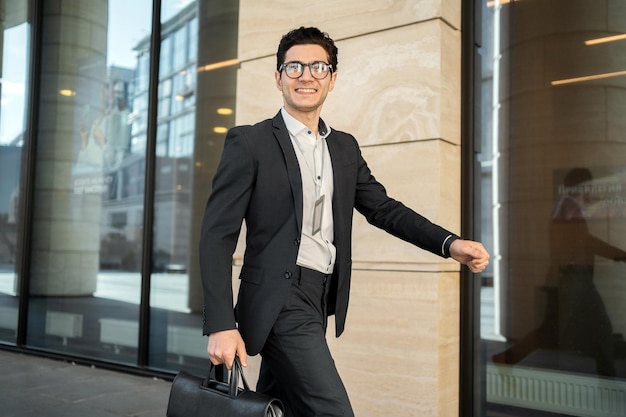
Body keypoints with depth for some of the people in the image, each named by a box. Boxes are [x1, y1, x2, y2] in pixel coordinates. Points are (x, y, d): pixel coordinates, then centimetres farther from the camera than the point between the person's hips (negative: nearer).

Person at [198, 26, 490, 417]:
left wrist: (451, 244, -2)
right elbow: (217, 235, -9)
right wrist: (221, 325, -17)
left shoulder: (345, 147, 13)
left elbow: (383, 207, 13)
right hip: (279, 302, -6)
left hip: (319, 303, 6)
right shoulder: (250, 142, -5)